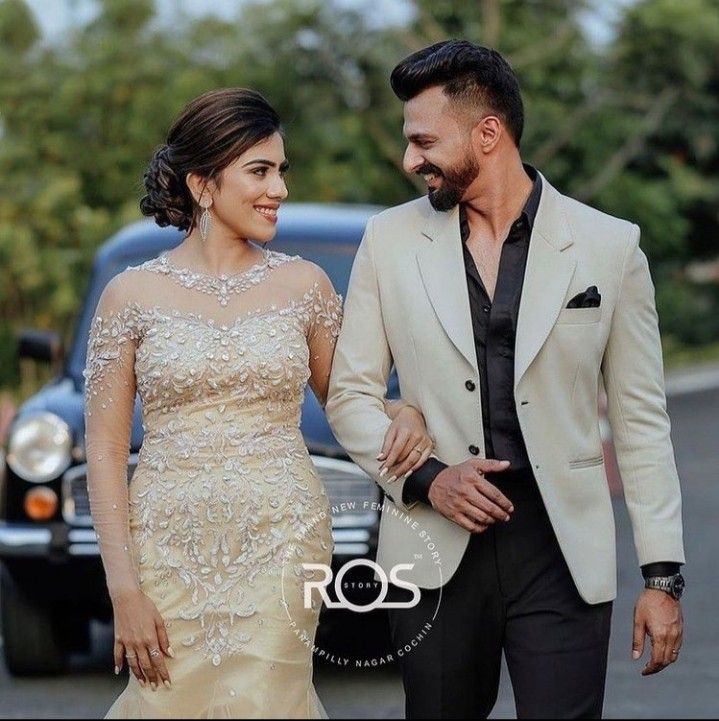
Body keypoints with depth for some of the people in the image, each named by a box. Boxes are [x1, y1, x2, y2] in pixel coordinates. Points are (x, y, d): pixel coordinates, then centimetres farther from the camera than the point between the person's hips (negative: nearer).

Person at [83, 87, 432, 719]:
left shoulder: (303, 284, 5)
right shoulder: (133, 294, 0)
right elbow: (106, 449, 0)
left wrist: (403, 412, -6)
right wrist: (123, 588, -8)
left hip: (281, 541, 1)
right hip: (171, 546, -1)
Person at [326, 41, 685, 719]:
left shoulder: (607, 246, 1)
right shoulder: (390, 239, 5)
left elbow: (641, 419, 4)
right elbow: (350, 392, 9)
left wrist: (662, 576, 1)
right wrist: (424, 478, -9)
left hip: (561, 552, -2)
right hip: (434, 551, 2)